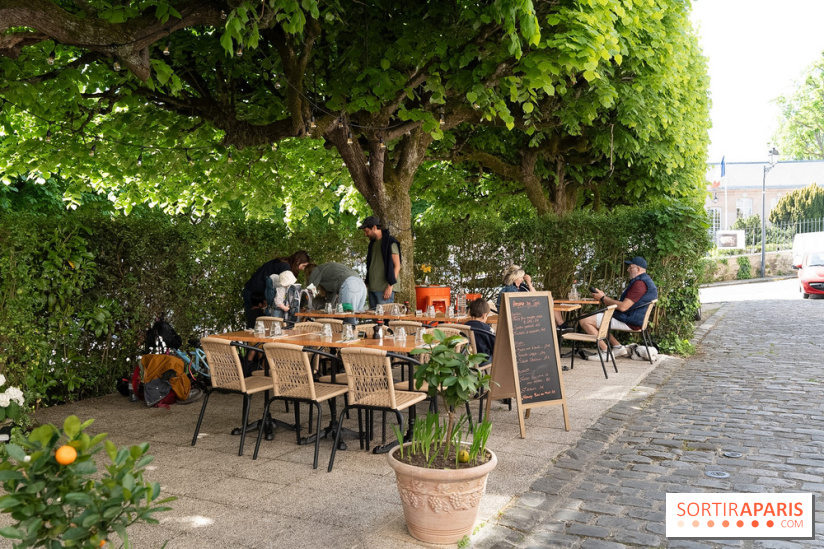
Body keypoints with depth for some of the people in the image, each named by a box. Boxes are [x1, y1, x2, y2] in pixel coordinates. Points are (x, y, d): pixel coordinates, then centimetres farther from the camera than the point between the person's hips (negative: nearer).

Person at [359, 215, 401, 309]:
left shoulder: (390, 242, -5)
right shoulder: (373, 243, 19)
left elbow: (397, 266, -9)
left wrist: (390, 286, -15)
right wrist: (367, 284, 17)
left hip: (385, 289, -8)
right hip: (372, 289, 8)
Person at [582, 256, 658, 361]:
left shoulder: (640, 283, -20)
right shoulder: (644, 281, 18)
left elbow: (623, 307, -25)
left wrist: (603, 298, -14)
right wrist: (605, 298, 10)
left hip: (629, 322, -12)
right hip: (629, 318, 12)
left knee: (585, 321, -15)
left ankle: (605, 352, -9)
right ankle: (618, 347, 16)